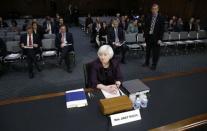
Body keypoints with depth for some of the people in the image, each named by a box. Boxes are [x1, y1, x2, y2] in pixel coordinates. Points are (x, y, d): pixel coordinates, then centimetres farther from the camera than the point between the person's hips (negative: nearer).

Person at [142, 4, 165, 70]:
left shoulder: (161, 18, -6)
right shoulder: (148, 17, 3)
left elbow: (162, 29, -8)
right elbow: (145, 26, 8)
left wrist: (160, 39, -13)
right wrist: (145, 35, 0)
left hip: (156, 37, -3)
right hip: (148, 36, 3)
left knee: (155, 52, 4)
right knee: (148, 50, 16)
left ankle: (154, 65, 18)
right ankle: (147, 62, 32)